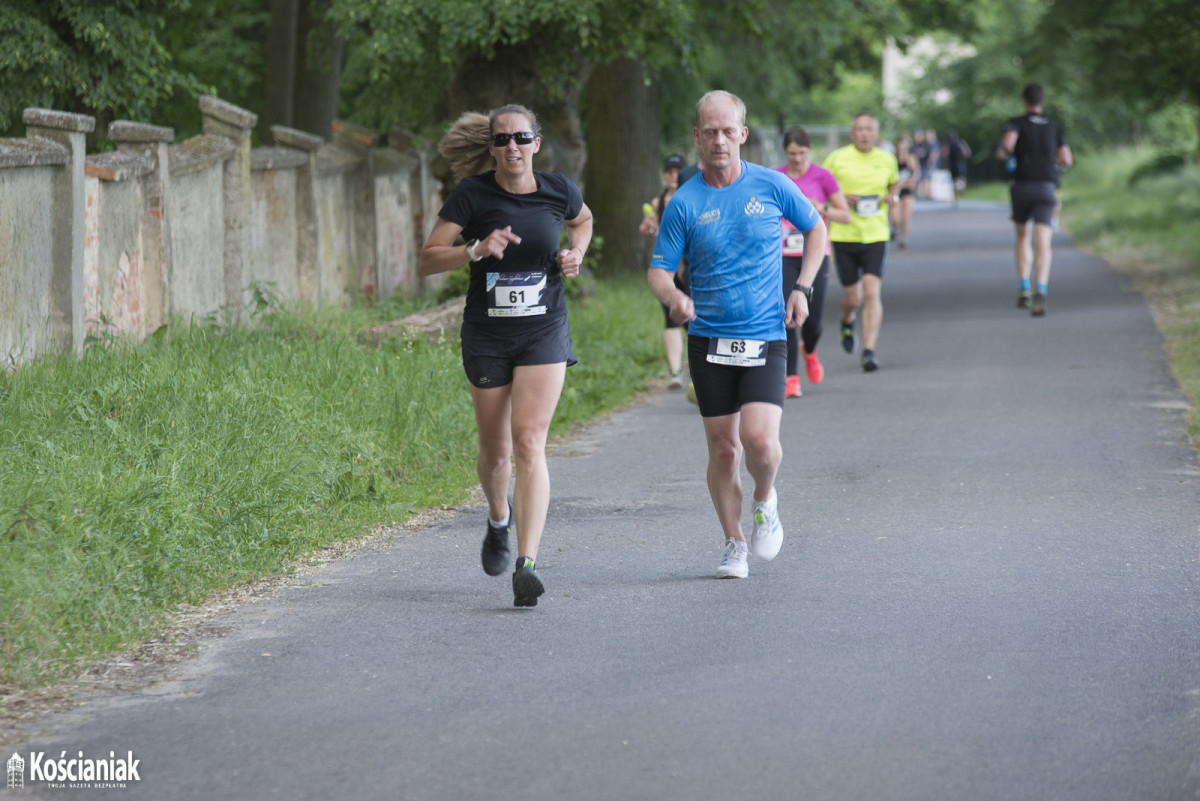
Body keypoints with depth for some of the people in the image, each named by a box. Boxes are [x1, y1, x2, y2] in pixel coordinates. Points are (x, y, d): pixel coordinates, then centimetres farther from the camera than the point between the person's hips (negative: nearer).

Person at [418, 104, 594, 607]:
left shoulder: (558, 191, -3)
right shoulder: (471, 195, -9)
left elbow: (582, 220, 22)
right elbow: (426, 262, -11)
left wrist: (576, 254, 2)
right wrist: (476, 249, -27)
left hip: (544, 332, 0)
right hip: (486, 335, 0)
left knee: (529, 443, -14)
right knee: (495, 451, 11)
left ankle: (526, 565, -20)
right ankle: (499, 520, 46)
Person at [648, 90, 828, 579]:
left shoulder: (772, 186, -1)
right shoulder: (684, 203, -2)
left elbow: (816, 229, 15)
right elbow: (658, 271, -1)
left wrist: (802, 289, 4)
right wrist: (673, 296, -24)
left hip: (765, 337, -1)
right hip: (708, 339, 1)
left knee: (759, 439, -17)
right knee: (723, 448, 3)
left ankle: (765, 501, 15)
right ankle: (734, 545, 20)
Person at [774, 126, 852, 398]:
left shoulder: (822, 176, 0)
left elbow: (845, 215, 3)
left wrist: (821, 208, -13)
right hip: (784, 256, 1)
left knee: (812, 320, -2)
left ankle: (809, 351, 33)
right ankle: (791, 378, -5)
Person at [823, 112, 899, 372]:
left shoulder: (887, 160, 5)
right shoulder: (837, 158, -3)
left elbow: (894, 182, 25)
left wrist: (892, 196, 3)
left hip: (876, 236, 1)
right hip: (843, 235, -1)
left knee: (872, 292, -14)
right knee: (852, 297, 5)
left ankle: (869, 351, -13)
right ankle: (847, 321, 41)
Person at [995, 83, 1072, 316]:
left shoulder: (1017, 123, 5)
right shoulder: (1054, 127, 14)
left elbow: (1007, 143, -16)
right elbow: (1066, 160, 10)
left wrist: (1002, 152, 7)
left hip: (1022, 185, 0)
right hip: (1047, 187, 0)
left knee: (1022, 236, 21)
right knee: (1042, 243, -11)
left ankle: (1023, 289, 11)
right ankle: (1040, 291, -32)